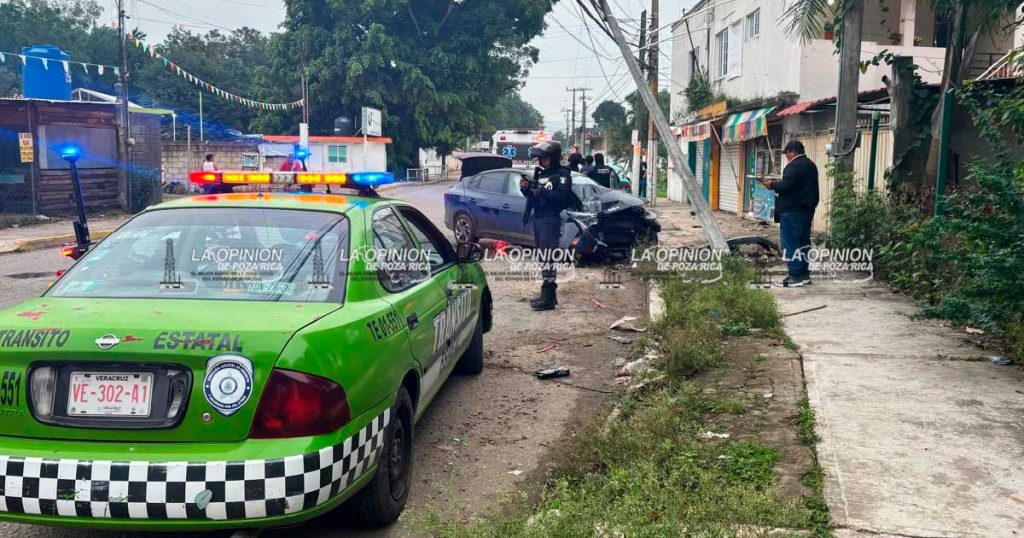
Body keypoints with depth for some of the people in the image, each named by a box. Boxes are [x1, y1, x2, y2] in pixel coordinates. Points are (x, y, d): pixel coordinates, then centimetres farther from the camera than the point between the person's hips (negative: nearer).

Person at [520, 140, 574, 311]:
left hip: (551, 220, -8)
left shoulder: (562, 174, -7)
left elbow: (562, 197, -20)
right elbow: (531, 195, 20)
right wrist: (525, 188, 0)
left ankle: (548, 298, -12)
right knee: (544, 258, 11)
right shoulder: (540, 173, 17)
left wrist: (541, 191, -25)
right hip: (538, 219, 8)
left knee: (548, 258, -12)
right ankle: (549, 293, 18)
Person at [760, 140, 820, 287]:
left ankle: (795, 276, -6)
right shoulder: (811, 165, 15)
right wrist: (777, 184, 19)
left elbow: (785, 186, -23)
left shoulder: (794, 166, -16)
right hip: (807, 209, 10)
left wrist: (772, 185, -4)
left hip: (792, 211, -10)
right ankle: (804, 274, 19)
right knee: (804, 242, 14)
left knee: (790, 243, -5)